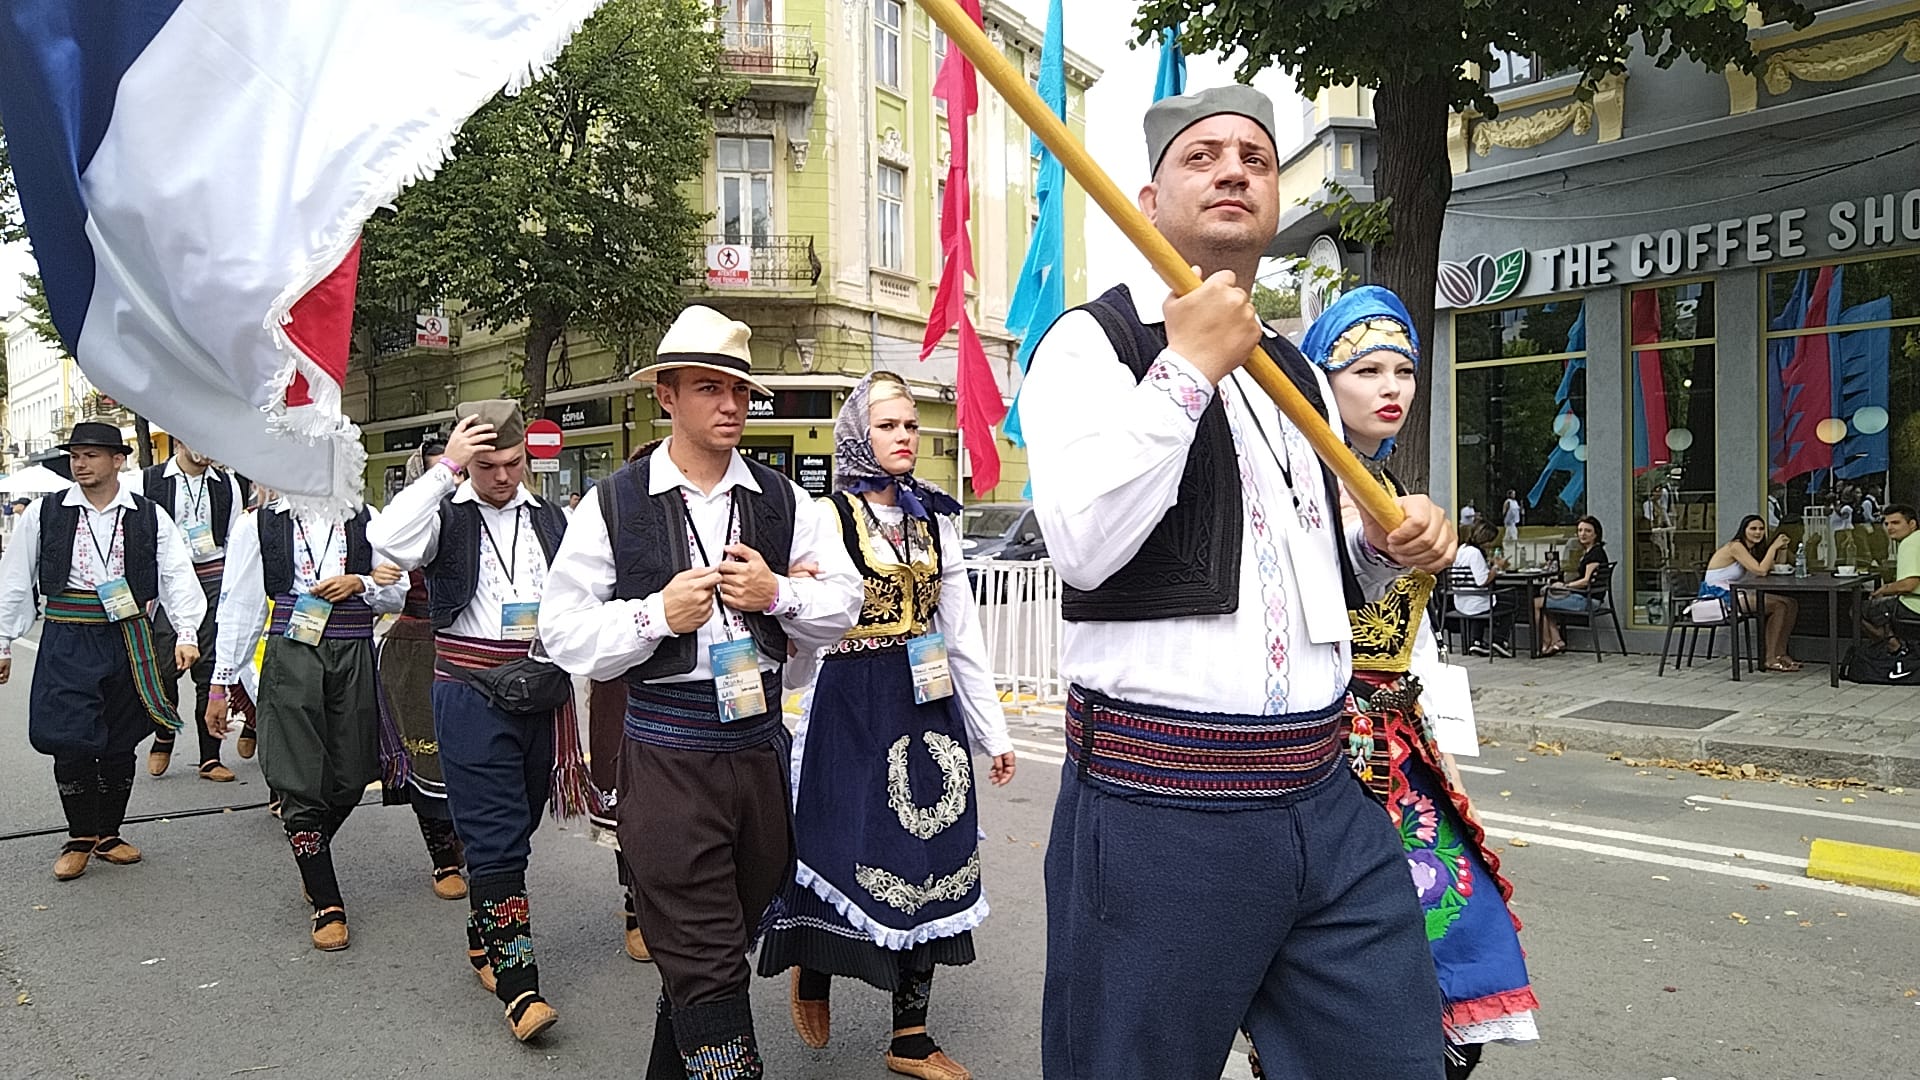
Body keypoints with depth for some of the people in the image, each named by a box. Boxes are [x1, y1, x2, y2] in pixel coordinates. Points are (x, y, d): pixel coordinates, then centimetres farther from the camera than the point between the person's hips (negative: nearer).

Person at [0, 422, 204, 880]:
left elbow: (178, 575, -4)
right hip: (66, 643, -1)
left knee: (120, 744, 10)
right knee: (70, 743, -4)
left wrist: (187, 633, -16)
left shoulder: (150, 516, 1)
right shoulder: (45, 514, 1)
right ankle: (80, 838, 14)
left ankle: (108, 835, 26)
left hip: (129, 640, 1)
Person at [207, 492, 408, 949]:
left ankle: (313, 863, 37)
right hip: (291, 657, -2)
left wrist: (360, 584, -10)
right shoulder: (259, 525, 4)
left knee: (350, 781, 6)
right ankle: (328, 906, 9)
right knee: (301, 785, -2)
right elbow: (238, 607, 4)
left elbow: (397, 594, 12)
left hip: (355, 658, 2)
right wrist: (221, 684, 4)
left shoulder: (365, 520, 8)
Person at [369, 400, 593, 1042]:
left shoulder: (550, 519, 11)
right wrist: (447, 468, -23)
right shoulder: (447, 513, -3)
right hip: (473, 694, -5)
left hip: (543, 692, 5)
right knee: (496, 838, -6)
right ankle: (518, 987, -2)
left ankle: (484, 941, 35)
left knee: (516, 829, 16)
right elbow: (390, 542, -25)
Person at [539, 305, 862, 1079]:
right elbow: (564, 634, -3)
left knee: (723, 937, 18)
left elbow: (843, 603, 6)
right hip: (668, 754, -4)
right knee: (705, 963, -2)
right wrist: (656, 615, -17)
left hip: (760, 744, 4)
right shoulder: (613, 505, -2)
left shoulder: (783, 501, 6)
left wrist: (779, 593, -12)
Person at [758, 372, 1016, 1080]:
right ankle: (812, 973, 36)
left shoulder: (935, 517, 9)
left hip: (928, 705, 5)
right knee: (845, 845, 2)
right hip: (850, 704, -5)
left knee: (925, 859, 7)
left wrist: (992, 731, 10)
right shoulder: (827, 516, -6)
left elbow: (963, 633, 10)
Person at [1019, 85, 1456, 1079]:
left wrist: (1386, 543, 8)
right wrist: (1189, 368, -17)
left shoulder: (1299, 374, 17)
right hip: (1161, 810, -6)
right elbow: (1084, 544, -21)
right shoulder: (1094, 342, -4)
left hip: (1328, 800, 7)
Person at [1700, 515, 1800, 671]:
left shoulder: (1753, 549, 15)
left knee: (1791, 603, 0)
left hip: (1733, 594, 9)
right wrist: (1773, 546, -15)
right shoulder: (1735, 547, -14)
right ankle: (1771, 660, -13)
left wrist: (1782, 548, 1)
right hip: (1718, 596, -9)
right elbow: (1761, 571, -22)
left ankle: (1780, 654, 3)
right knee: (1780, 605, -18)